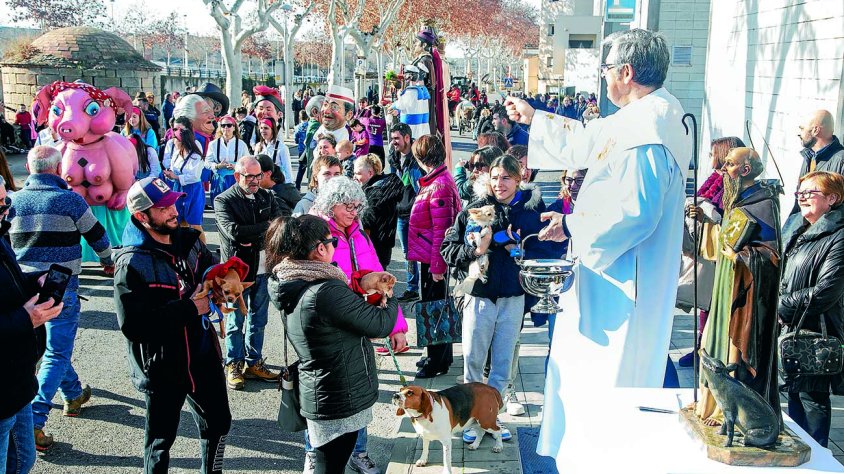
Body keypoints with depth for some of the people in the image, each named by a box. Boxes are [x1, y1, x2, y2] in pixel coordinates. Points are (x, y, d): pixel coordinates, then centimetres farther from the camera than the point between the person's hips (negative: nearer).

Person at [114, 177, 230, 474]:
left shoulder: (189, 240, -1)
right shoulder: (132, 263, -20)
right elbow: (132, 324, -28)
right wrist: (190, 308, -25)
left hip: (203, 355, 6)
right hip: (162, 367, -6)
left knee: (218, 424, 22)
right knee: (161, 440, 12)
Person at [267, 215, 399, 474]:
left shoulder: (289, 286, 1)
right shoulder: (326, 292, -28)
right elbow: (380, 324, -19)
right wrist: (392, 301, 0)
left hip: (316, 393, 9)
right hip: (341, 400, -9)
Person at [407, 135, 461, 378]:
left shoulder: (439, 186, -22)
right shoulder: (437, 180, 9)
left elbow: (442, 229, -24)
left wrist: (437, 265, -21)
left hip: (433, 260, -10)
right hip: (430, 257, 10)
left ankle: (437, 362, 15)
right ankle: (441, 356, 34)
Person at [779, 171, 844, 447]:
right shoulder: (795, 227, 10)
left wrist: (781, 305, -15)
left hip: (814, 333, -8)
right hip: (788, 329, 8)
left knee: (812, 397, 3)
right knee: (794, 392, 18)